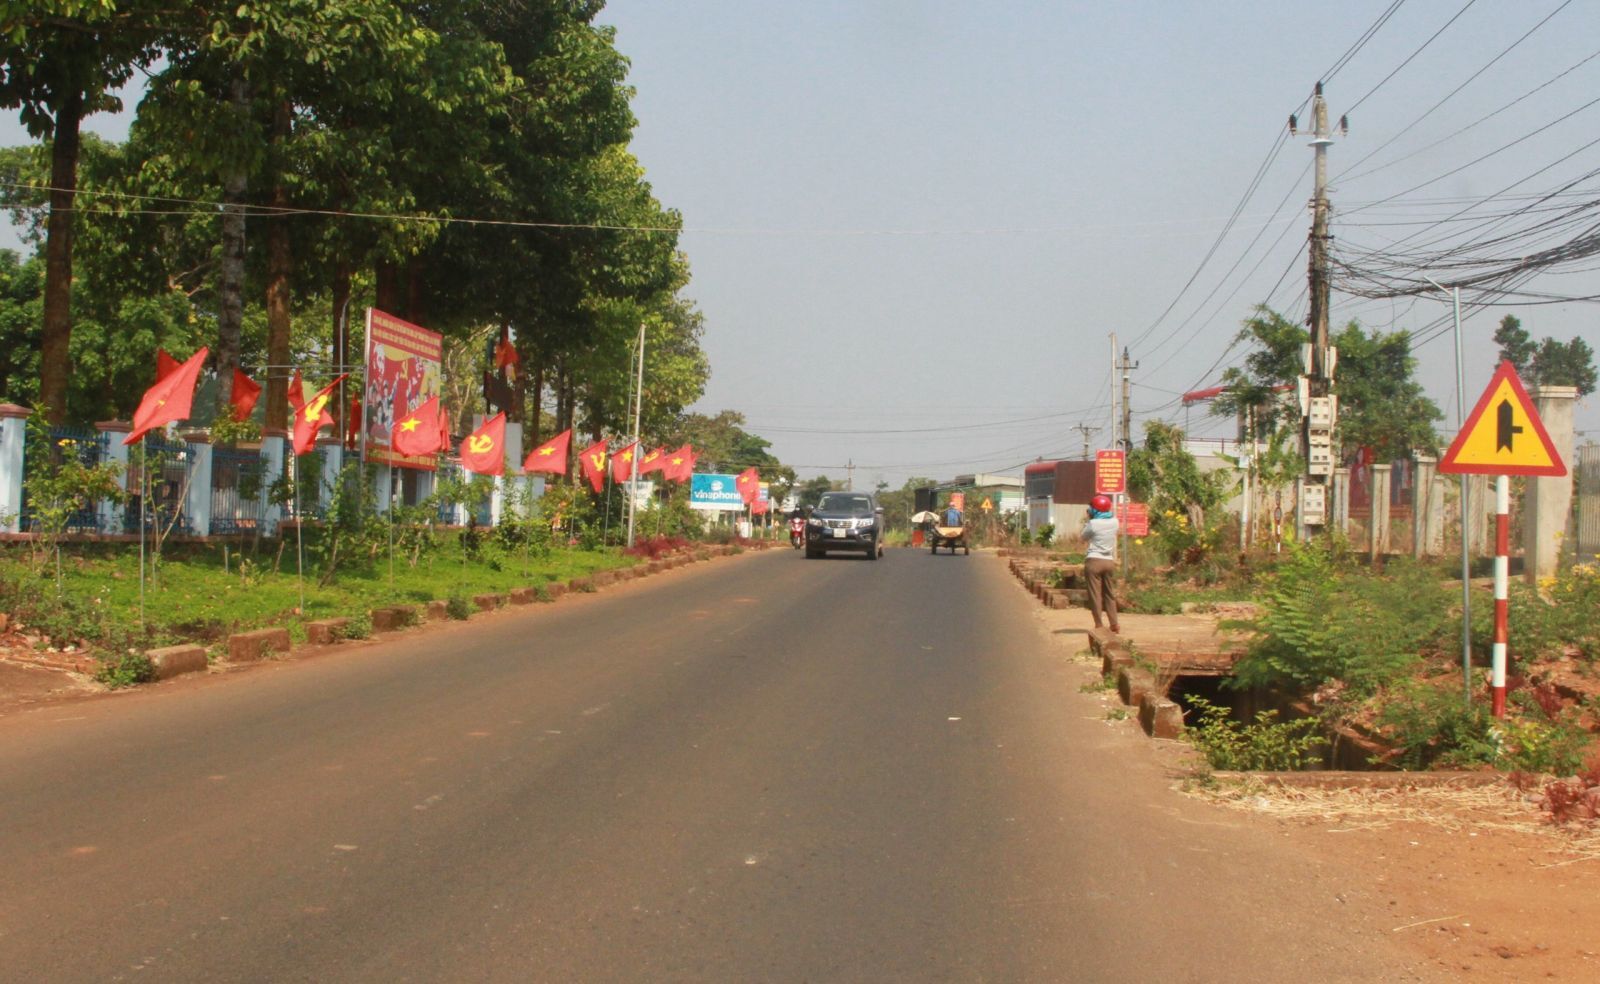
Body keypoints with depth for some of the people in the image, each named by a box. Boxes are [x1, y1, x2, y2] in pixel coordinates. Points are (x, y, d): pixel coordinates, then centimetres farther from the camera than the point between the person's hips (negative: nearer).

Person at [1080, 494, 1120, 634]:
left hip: (1094, 561, -4)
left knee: (1095, 595, 0)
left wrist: (1087, 521, 5)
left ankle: (1099, 625, -2)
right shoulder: (1114, 522, 2)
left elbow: (1081, 538, 2)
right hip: (1109, 562, 4)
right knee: (1110, 594, 12)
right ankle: (1114, 625, 12)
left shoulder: (1093, 524, -12)